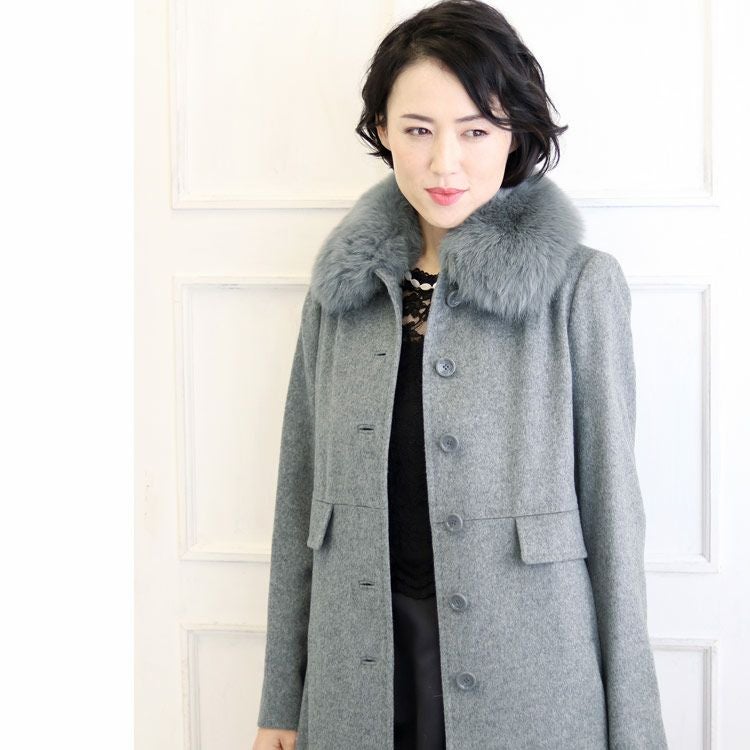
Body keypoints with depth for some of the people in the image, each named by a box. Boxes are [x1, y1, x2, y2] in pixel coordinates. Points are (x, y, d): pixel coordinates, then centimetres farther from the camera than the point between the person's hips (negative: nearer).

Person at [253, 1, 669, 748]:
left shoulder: (580, 286, -8)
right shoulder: (342, 283, 3)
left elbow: (610, 504, -6)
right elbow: (301, 490, 5)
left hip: (526, 675, -3)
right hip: (360, 674, 3)